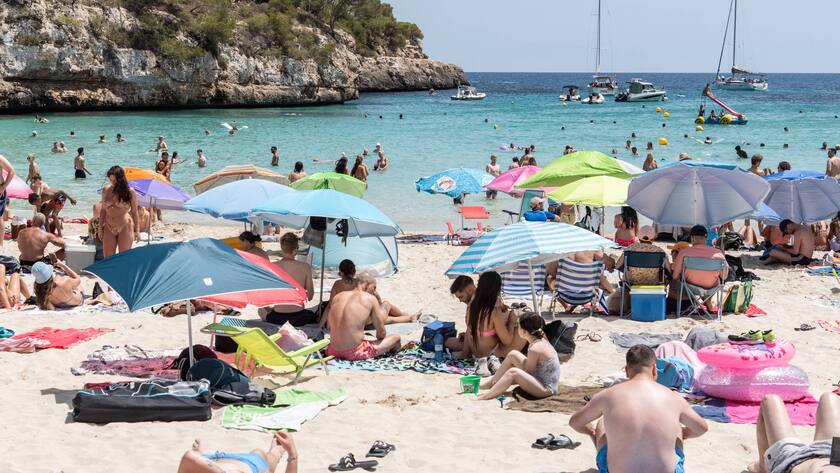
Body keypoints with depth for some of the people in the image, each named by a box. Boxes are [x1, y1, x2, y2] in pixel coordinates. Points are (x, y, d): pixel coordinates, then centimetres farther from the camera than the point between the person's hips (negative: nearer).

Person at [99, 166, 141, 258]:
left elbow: (134, 212, 1)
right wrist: (100, 228, 11)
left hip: (125, 227, -4)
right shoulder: (106, 190, 5)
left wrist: (137, 231, -2)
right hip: (109, 229, 4)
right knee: (107, 258, 2)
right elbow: (103, 210, 13)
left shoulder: (129, 192, -4)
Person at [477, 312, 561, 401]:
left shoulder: (535, 349, -24)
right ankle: (491, 383, 20)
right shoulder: (541, 340, 4)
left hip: (546, 390, -10)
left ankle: (485, 397, -21)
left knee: (513, 372, -30)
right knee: (513, 355, 10)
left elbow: (526, 374, -15)